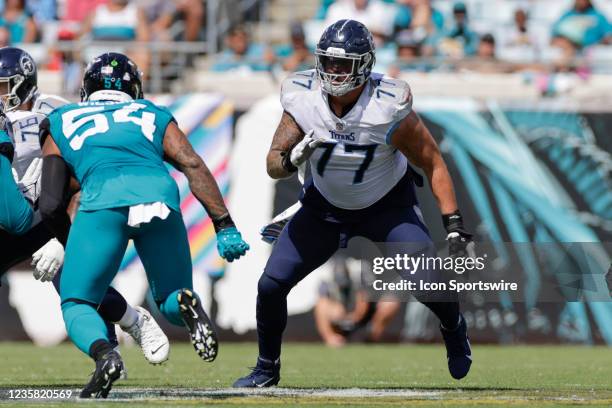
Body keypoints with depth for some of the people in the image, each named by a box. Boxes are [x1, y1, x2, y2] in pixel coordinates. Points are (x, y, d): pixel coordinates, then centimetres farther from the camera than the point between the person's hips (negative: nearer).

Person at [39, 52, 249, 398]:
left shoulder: (61, 123, 29)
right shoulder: (154, 116, 31)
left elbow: (51, 205, 20)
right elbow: (194, 166, 14)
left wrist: (70, 248, 37)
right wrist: (225, 227, 9)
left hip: (103, 200, -1)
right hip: (159, 195, 2)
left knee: (76, 304, 15)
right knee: (171, 300, 20)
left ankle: (104, 353, -19)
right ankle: (186, 304, -18)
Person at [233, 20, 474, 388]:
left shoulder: (388, 109, -29)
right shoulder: (302, 101, -21)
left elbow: (433, 164, -18)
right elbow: (273, 165, -17)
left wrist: (455, 226, -22)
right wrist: (293, 158, -41)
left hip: (388, 207, -3)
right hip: (325, 207, 3)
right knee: (271, 285, -6)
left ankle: (456, 334, 14)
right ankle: (267, 368, 19)